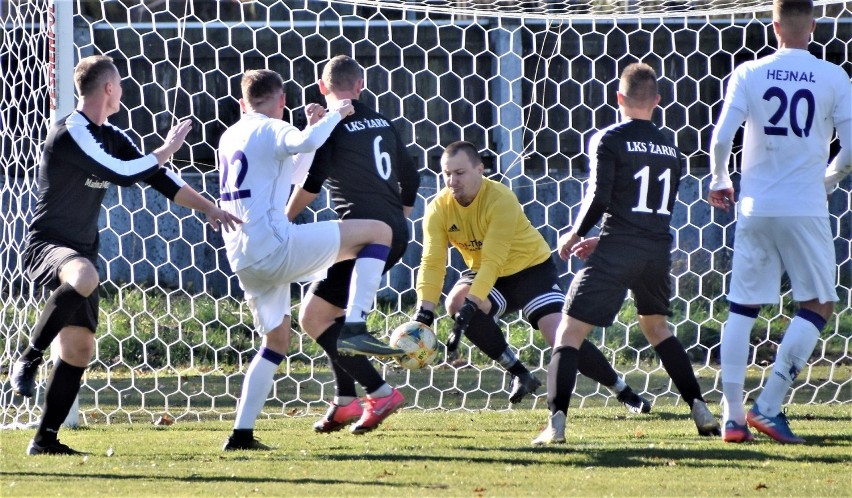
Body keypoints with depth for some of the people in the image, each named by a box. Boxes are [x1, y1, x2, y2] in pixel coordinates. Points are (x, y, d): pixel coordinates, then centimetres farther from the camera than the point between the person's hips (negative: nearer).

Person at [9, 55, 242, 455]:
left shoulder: (111, 138, 13)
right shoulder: (70, 133, -15)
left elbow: (157, 178, 19)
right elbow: (123, 175, -20)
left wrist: (209, 208, 16)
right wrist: (168, 149, -7)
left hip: (82, 251, 9)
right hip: (47, 244, -9)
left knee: (79, 348, 3)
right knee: (84, 277, -41)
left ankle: (46, 439, 8)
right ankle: (29, 358, -27)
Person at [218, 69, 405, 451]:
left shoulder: (230, 137, 22)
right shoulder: (270, 130, -3)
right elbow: (304, 144, -27)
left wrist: (313, 128, 26)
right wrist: (335, 115, -10)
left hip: (242, 258, 8)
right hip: (272, 245, -8)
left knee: (277, 340, 23)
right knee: (378, 231, -5)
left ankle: (241, 433, 16)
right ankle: (353, 327, -17)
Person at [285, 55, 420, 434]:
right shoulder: (382, 124, 16)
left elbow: (312, 182, -14)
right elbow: (410, 178, 23)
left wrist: (285, 219, 0)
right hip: (395, 233, 9)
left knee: (312, 318, -5)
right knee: (334, 309, 23)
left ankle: (380, 393, -11)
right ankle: (345, 403, 17)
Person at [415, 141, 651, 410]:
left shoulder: (501, 199, -28)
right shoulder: (438, 209, -14)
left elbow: (493, 261, -34)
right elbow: (432, 263, -20)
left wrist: (470, 306, -44)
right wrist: (424, 312, -34)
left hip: (532, 268, -5)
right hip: (483, 273, 5)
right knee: (455, 303, -26)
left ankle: (625, 393, -1)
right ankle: (520, 375, -13)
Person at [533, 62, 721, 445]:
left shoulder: (608, 140, -3)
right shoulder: (671, 148, 15)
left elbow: (599, 198, -13)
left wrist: (575, 234, 5)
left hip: (617, 251, -6)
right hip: (659, 249, 6)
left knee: (569, 333, -2)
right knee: (656, 327, 28)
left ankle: (556, 421, -17)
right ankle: (700, 410, 23)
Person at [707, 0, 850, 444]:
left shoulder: (748, 74, 1)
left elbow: (720, 140, -4)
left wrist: (719, 183, 15)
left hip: (755, 207, 2)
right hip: (805, 208, -2)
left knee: (742, 307, 10)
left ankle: (732, 415, 5)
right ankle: (768, 406, -4)